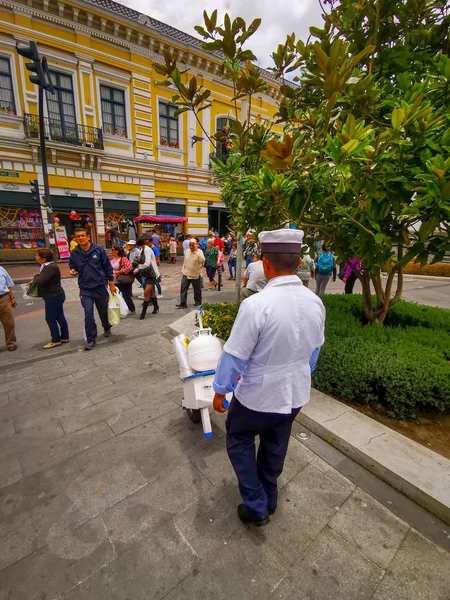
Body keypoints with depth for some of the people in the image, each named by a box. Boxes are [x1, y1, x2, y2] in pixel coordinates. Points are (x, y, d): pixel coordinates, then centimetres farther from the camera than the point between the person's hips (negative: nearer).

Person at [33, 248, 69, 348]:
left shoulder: (51, 267, -23)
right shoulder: (47, 265, 10)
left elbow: (40, 281, -29)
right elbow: (44, 280, 19)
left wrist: (36, 276, -8)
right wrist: (37, 279, 0)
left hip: (53, 297, -10)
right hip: (56, 296, 10)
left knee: (50, 319, 1)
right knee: (60, 317, 15)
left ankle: (56, 340, 13)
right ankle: (64, 337, 25)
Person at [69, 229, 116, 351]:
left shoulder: (98, 249, -5)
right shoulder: (74, 253, 1)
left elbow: (108, 267, -2)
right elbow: (73, 267, 15)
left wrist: (111, 284, -2)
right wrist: (73, 271, -11)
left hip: (100, 286, 0)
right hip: (85, 289, 1)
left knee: (103, 311, 14)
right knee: (88, 313, -6)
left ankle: (107, 328, 43)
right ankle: (90, 339, 5)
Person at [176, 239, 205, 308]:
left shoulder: (199, 252, -11)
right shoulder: (187, 251, 6)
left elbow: (202, 260, -30)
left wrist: (196, 251, -31)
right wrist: (183, 270, 19)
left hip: (195, 274, -4)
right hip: (186, 273, 5)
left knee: (197, 288, 11)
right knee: (183, 287, -3)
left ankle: (198, 301, 30)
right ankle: (183, 303, 0)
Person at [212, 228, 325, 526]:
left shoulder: (256, 304, -30)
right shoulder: (316, 302, -9)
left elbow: (234, 355, -21)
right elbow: (314, 350, 5)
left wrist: (220, 390, -4)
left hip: (258, 395, -5)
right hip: (296, 393, 6)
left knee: (239, 441, 23)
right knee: (275, 446, 28)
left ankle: (256, 506, 32)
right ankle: (269, 499, 51)